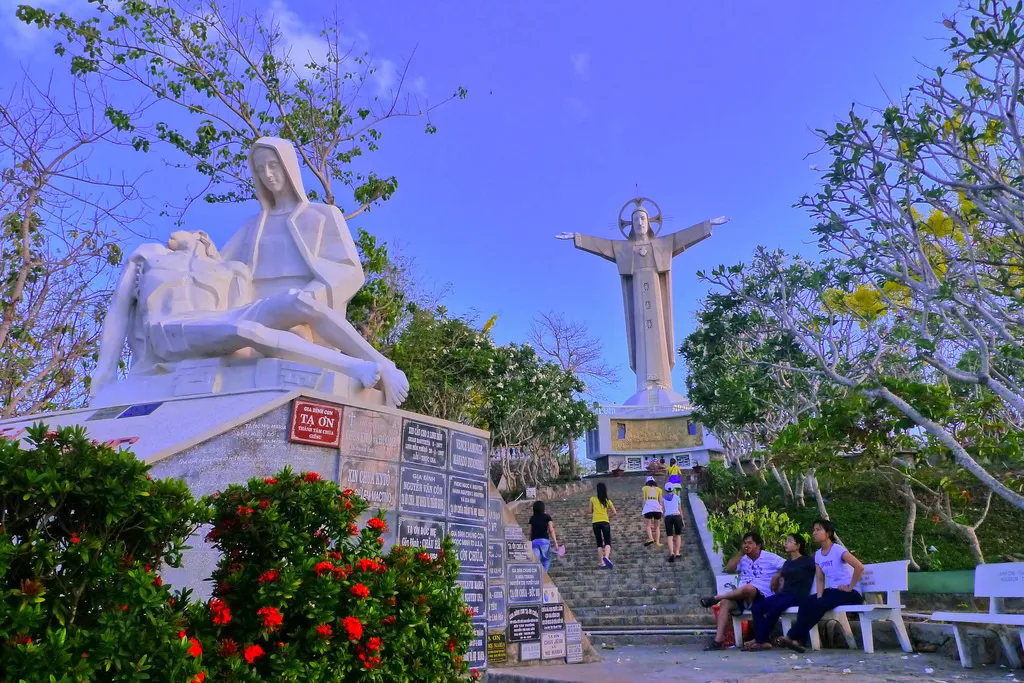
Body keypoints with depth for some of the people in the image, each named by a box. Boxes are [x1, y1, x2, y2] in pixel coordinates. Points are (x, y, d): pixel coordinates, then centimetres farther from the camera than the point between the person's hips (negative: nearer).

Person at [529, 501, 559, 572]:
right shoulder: (547, 517, 6)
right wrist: (555, 542, -4)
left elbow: (530, 532, 12)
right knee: (546, 560, 15)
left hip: (534, 541, 2)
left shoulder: (532, 518, 13)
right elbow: (551, 530, -2)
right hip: (544, 540, -2)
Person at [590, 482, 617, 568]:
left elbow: (590, 511, 12)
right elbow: (614, 513, 8)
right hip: (605, 522, -1)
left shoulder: (593, 499, 5)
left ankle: (601, 562, 8)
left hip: (595, 522, 1)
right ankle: (606, 557, -26)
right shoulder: (607, 501, 7)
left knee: (599, 543, 11)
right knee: (607, 542, 0)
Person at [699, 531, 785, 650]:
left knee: (749, 587, -39)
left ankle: (716, 598, -24)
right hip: (742, 598, 5)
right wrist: (740, 553, 1)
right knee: (725, 602, -26)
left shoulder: (770, 558, 4)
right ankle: (719, 640, -31)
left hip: (762, 597, -5)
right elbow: (729, 569, 5)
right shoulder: (743, 558, 18)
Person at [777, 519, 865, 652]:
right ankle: (799, 640, -22)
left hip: (850, 593, -7)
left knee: (820, 605, -28)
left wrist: (850, 587, -18)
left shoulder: (838, 550, -14)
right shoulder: (818, 554, 9)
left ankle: (792, 636, -25)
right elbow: (820, 579, 7)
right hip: (832, 591, 7)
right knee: (807, 602, -18)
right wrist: (819, 597, -10)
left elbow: (859, 567, -25)